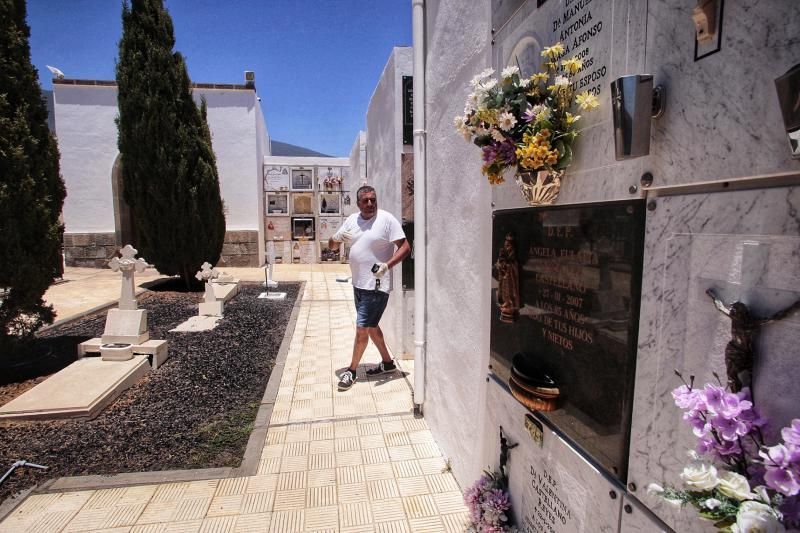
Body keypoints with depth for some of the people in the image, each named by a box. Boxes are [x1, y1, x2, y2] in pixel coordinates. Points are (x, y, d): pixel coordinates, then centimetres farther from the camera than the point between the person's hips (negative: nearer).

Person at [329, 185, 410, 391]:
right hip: (358, 284, 8)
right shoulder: (352, 220, 7)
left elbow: (405, 247, -14)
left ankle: (351, 370, 15)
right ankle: (387, 362, 35)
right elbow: (332, 246, 12)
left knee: (362, 328, -3)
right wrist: (337, 239, -12)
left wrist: (387, 265, -27)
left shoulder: (387, 219, -11)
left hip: (376, 285, -7)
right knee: (370, 326, 18)